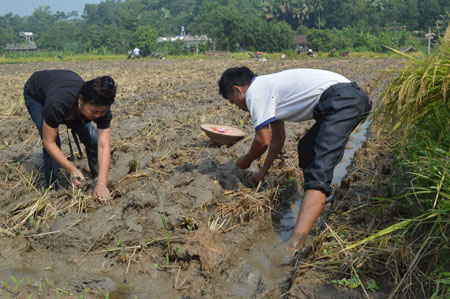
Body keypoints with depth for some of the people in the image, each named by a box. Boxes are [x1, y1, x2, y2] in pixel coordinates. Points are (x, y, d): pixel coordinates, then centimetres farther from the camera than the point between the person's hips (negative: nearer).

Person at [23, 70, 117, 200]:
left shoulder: (101, 106, -35)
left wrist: (101, 183, -44)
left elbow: (104, 146, -36)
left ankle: (97, 177, 16)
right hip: (36, 94, -3)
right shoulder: (58, 104, -47)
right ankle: (52, 189, -1)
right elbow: (49, 143, -35)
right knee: (54, 143, -21)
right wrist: (72, 169, -40)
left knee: (92, 139, -9)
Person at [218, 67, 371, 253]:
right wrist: (263, 172, 41)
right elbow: (278, 138, 34)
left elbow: (263, 140, -4)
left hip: (341, 101, -10)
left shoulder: (254, 92, -3)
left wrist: (245, 161, 16)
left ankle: (294, 246, -29)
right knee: (306, 148, 26)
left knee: (318, 172, -21)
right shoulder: (268, 87, 27)